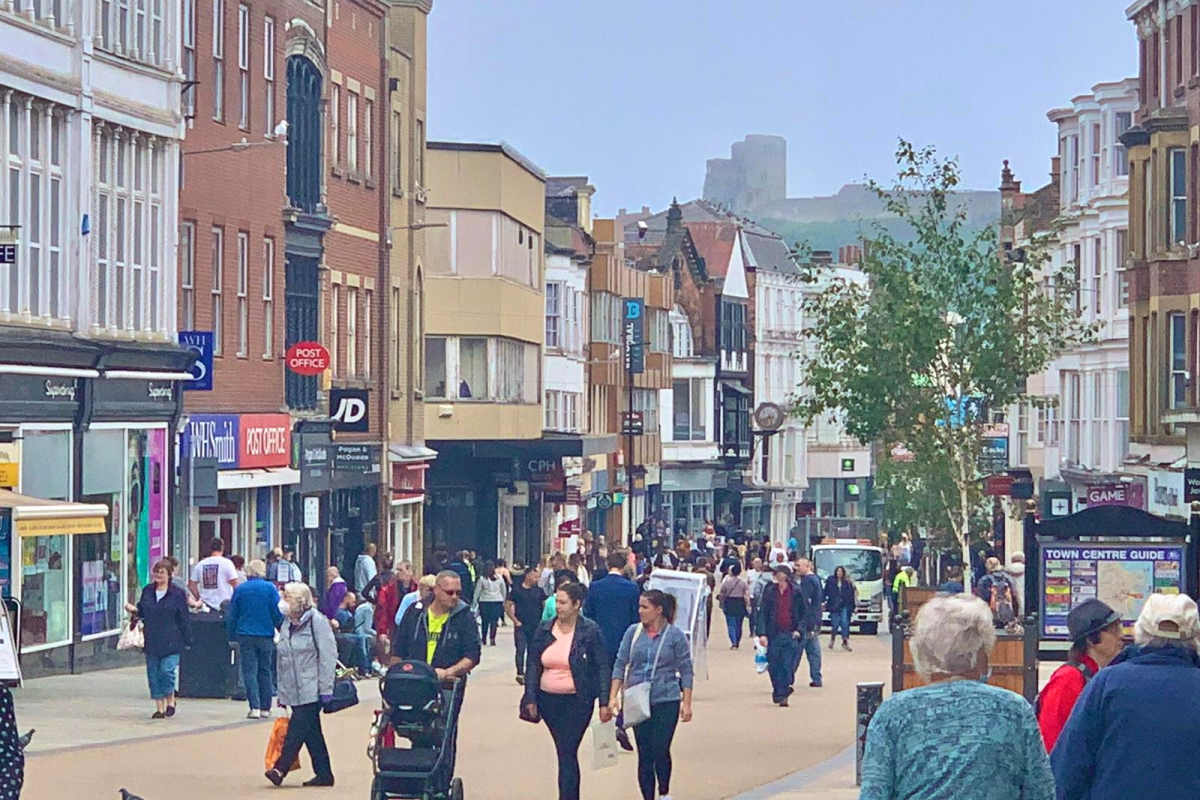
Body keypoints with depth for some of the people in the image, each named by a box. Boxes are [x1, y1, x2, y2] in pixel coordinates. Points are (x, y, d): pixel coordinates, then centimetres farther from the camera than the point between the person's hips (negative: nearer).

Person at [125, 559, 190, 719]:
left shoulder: (177, 594, -3)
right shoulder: (147, 591, 9)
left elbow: (183, 620, -2)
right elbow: (142, 612, 18)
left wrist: (187, 641, -3)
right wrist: (134, 610, -5)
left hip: (170, 642, -5)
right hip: (152, 641, 5)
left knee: (167, 670, -13)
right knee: (153, 674, 5)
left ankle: (170, 700, 11)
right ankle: (159, 707, 14)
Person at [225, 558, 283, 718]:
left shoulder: (240, 589, 0)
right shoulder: (270, 588, -3)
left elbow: (231, 615, 4)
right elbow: (278, 614, -3)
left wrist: (232, 636, 13)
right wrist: (279, 628, 16)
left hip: (245, 635, 0)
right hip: (266, 636, 0)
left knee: (249, 671, 0)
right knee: (265, 670, 11)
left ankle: (255, 707, -12)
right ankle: (265, 708, 13)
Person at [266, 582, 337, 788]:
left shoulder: (317, 622, -6)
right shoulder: (286, 626, 16)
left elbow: (328, 656, -10)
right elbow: (281, 661, 20)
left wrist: (325, 688, -14)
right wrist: (281, 692, 17)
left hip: (311, 690, -7)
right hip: (293, 691, 7)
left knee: (297, 728, -12)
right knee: (311, 732, 8)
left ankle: (281, 769, -15)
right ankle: (324, 773, 11)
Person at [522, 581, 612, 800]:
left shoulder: (590, 632, -7)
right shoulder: (544, 630, 4)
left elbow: (603, 667, -5)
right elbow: (533, 665, 8)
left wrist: (605, 702, -9)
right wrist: (530, 698, 2)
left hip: (577, 701, -4)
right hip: (548, 699, 5)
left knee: (567, 753, -10)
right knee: (564, 752, 14)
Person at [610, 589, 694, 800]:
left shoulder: (675, 636, -5)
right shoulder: (633, 632, 1)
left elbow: (686, 670, -2)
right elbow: (621, 664, 4)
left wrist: (687, 703, -6)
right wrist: (613, 696, -2)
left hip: (666, 702, -3)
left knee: (661, 751, -6)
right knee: (644, 754, 4)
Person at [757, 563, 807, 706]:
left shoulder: (797, 593, 3)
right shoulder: (769, 592, 3)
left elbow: (803, 615, 10)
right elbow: (762, 614, 1)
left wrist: (799, 630, -5)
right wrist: (762, 634, -9)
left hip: (791, 636, -1)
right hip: (774, 634, 1)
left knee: (788, 666, -7)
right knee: (774, 667, 5)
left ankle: (782, 695, 0)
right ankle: (779, 692, 23)